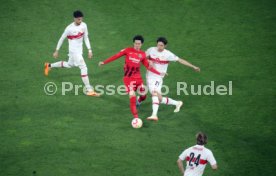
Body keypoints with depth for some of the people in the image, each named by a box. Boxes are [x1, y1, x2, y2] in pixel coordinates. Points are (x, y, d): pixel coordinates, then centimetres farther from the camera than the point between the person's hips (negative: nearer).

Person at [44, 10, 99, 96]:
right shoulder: (69, 28, -21)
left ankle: (49, 65, 46)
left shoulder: (84, 25, -5)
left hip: (79, 50, 8)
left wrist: (89, 50, 1)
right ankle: (89, 90, -13)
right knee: (83, 67, -15)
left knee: (70, 65, 27)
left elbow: (86, 38, 6)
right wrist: (56, 51, -2)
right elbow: (62, 39, -9)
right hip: (73, 51, -8)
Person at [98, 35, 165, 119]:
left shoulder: (142, 54, 4)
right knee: (132, 96, -15)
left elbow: (148, 67, 9)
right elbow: (116, 56, -6)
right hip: (128, 77, -4)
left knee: (143, 95, 9)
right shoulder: (128, 50, -5)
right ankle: (135, 117, -10)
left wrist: (159, 73, 4)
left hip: (138, 77, 4)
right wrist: (104, 62, -11)